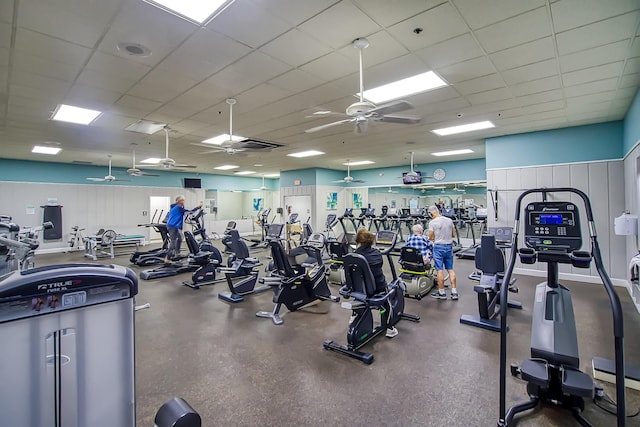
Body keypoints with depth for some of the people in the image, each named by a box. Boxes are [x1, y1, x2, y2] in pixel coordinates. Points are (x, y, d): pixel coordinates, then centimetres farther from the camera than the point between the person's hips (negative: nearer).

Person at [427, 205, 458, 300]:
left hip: (439, 247, -5)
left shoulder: (432, 222, -11)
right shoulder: (449, 220, 4)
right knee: (450, 269, 11)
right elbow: (454, 235, 10)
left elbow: (431, 237, -8)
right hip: (449, 246, 5)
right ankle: (454, 292, 13)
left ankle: (442, 293, 10)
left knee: (440, 270, 2)